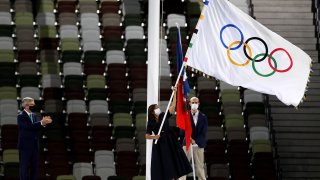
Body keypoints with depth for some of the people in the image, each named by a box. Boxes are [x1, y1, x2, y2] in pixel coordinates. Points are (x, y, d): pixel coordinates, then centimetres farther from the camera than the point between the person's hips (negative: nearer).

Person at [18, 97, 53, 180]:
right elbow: (28, 126, -25)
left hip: (34, 146, 7)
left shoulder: (34, 115, 13)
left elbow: (36, 128, 3)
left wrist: (43, 122, -16)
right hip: (25, 146, -7)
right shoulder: (21, 116, -10)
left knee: (34, 167, 8)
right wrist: (41, 122, -30)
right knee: (24, 167, -3)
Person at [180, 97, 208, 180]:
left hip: (199, 144, 1)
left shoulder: (203, 117, 6)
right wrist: (190, 139, -14)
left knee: (200, 165, 3)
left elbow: (204, 131, 1)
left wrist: (196, 140, -10)